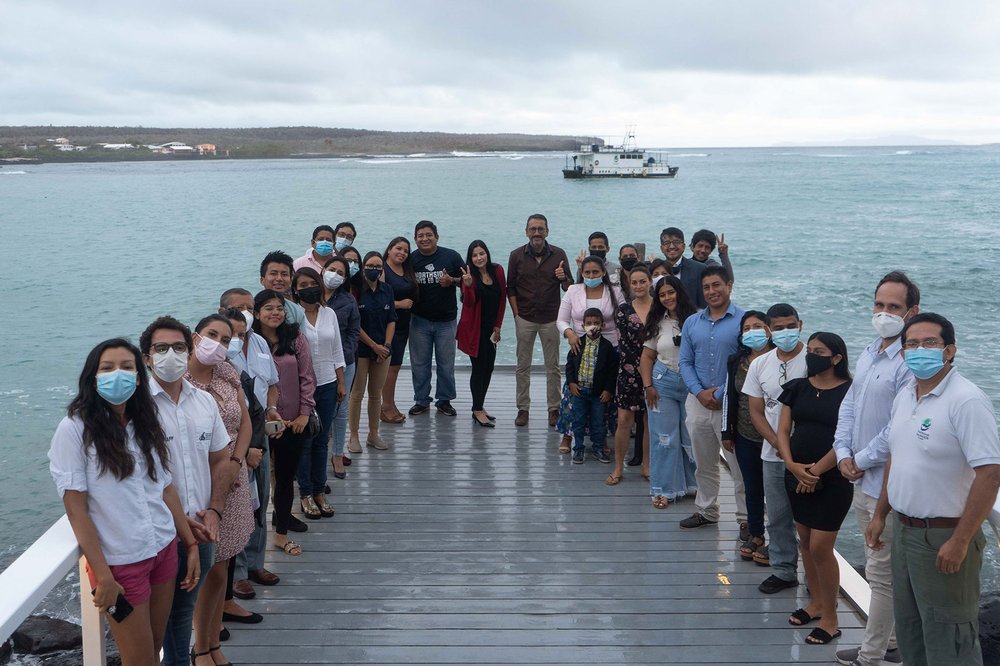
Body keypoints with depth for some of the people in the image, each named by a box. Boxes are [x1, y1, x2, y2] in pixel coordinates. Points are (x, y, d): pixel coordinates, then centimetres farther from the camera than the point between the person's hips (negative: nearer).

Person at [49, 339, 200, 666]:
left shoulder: (146, 425, 6)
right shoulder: (74, 429, -11)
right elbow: (76, 509, -13)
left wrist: (191, 543, 8)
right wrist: (103, 575, -16)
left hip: (164, 549, 5)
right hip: (119, 562, -5)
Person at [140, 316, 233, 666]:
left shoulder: (204, 401, 6)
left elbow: (220, 460, 12)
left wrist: (214, 511, -1)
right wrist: (180, 520, -15)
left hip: (201, 528, 5)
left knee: (184, 609, 19)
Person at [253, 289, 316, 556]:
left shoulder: (295, 338, 1)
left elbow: (307, 377, 2)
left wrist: (305, 412, -3)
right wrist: (267, 410, -12)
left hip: (293, 421, 3)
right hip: (260, 421, -2)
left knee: (286, 478, 11)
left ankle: (281, 534, 25)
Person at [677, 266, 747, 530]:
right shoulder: (691, 323, 10)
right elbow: (686, 362, 9)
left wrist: (721, 394, -12)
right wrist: (700, 392, -7)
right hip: (698, 401, 5)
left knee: (739, 464, -1)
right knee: (703, 463, 16)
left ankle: (746, 519, 10)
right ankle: (706, 510, 30)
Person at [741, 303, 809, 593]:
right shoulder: (759, 365, 5)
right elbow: (756, 412, 6)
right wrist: (779, 444, -7)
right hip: (773, 455, 4)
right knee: (778, 516, 13)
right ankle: (783, 571, 27)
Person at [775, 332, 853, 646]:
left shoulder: (849, 392, -10)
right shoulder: (798, 388, 6)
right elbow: (783, 431, 4)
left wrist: (815, 471, -14)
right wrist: (793, 466, -11)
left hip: (833, 480, -6)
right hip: (796, 476, 6)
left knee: (820, 547, -6)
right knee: (805, 541, 14)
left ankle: (830, 619, 8)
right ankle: (816, 602, 31)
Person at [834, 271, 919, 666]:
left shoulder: (910, 363, -20)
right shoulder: (869, 354, 10)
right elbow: (849, 405, 13)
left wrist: (862, 460, -13)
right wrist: (844, 453, 1)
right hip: (863, 482, 9)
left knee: (882, 574, 2)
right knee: (888, 569, 20)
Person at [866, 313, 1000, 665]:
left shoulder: (966, 401, -19)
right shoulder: (904, 397, 8)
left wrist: (961, 541, -24)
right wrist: (880, 515, 18)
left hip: (944, 537, -8)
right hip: (904, 530, 8)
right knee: (909, 633, 20)